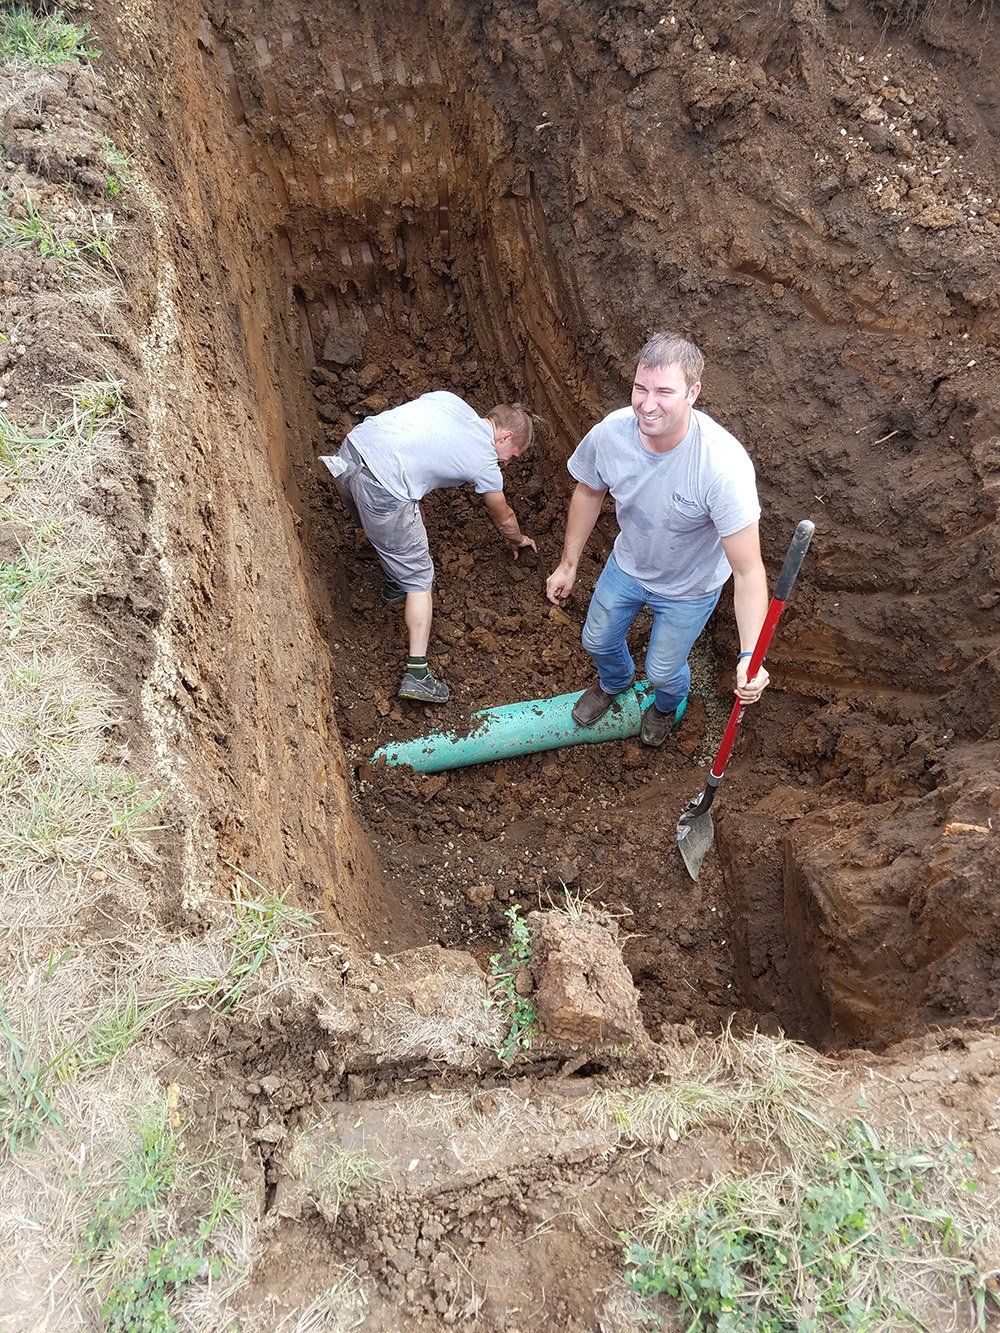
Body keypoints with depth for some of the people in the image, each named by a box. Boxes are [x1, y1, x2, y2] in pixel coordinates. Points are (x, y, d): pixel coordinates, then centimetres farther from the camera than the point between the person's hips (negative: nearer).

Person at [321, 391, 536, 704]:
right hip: (382, 490, -7)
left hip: (352, 447, 7)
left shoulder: (449, 399, 20)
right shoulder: (485, 463, 8)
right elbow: (503, 518, 24)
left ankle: (396, 583, 55)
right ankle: (416, 673, 5)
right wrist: (517, 540, 46)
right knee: (419, 579, 7)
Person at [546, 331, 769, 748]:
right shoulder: (609, 433, -28)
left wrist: (750, 656, -49)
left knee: (663, 671, 19)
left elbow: (748, 572, -39)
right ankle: (613, 683, 65)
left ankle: (668, 704, 60)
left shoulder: (724, 465, -42)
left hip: (688, 588, -4)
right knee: (597, 640, 26)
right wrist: (568, 565, 4)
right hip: (627, 565, 4)